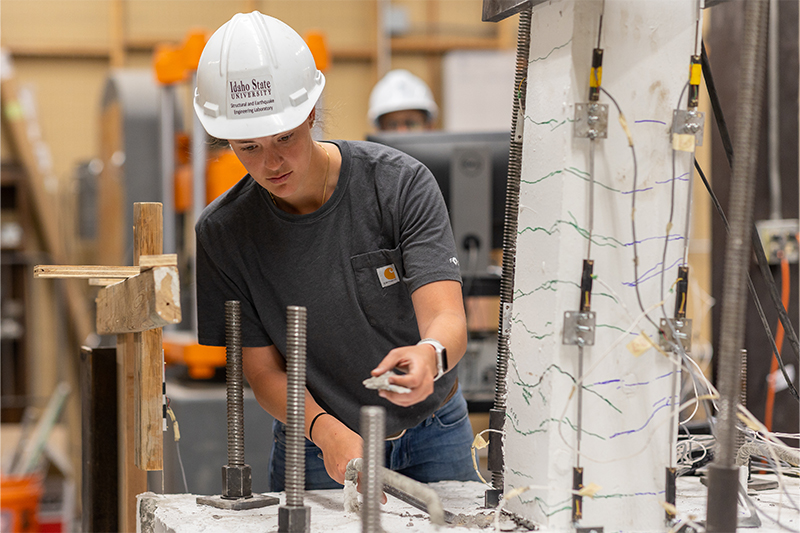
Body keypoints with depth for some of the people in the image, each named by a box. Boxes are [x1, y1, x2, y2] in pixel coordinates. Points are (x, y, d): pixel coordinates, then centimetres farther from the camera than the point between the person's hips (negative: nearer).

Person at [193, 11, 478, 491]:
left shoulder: (401, 183, -15)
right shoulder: (221, 232, -11)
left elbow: (449, 320, -24)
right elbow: (264, 371, -10)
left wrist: (431, 354, -48)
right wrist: (329, 432, -28)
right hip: (315, 452, 1)